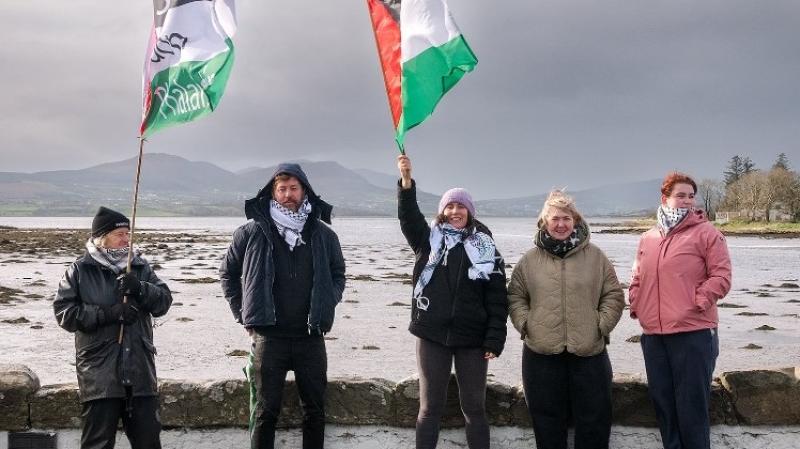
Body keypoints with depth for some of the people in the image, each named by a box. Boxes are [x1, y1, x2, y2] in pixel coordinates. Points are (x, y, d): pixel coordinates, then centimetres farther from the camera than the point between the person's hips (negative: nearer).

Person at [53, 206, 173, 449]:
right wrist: (109, 314, -17)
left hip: (140, 372, 3)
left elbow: (164, 301, 2)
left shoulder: (140, 267, 11)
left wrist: (139, 289, -18)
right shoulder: (80, 270, 0)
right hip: (99, 374, -3)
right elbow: (64, 313, -8)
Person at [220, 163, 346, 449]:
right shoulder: (252, 232, -3)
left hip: (311, 337, 2)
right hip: (268, 337, -2)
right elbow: (228, 273, 9)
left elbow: (338, 273, 17)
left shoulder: (323, 234, 2)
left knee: (315, 410, 10)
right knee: (266, 411, 5)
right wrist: (242, 313, 4)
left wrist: (327, 307, 5)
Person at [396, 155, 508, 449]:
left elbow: (497, 297, 0)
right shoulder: (428, 240, 4)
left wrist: (495, 339, -7)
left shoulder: (485, 247, 3)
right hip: (432, 335, 0)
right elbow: (408, 216, -15)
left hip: (472, 338, 0)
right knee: (430, 407, 6)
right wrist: (406, 180, -31)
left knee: (474, 407, 9)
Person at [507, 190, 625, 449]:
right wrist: (525, 324, -3)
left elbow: (613, 295, 5)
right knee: (547, 418, 10)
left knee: (594, 418, 7)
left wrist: (601, 325, -5)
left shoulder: (595, 257, 3)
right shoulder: (530, 260, 5)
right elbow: (515, 297, 10)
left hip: (589, 352, 0)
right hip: (541, 353, 1)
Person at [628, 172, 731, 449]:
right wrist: (635, 303, 5)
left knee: (692, 404, -1)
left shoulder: (706, 233, -3)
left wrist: (697, 302, -15)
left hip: (693, 333, -6)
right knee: (662, 400, 13)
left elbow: (721, 276, -7)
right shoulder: (648, 239, 14)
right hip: (653, 335, 6)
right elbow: (637, 278, 21)